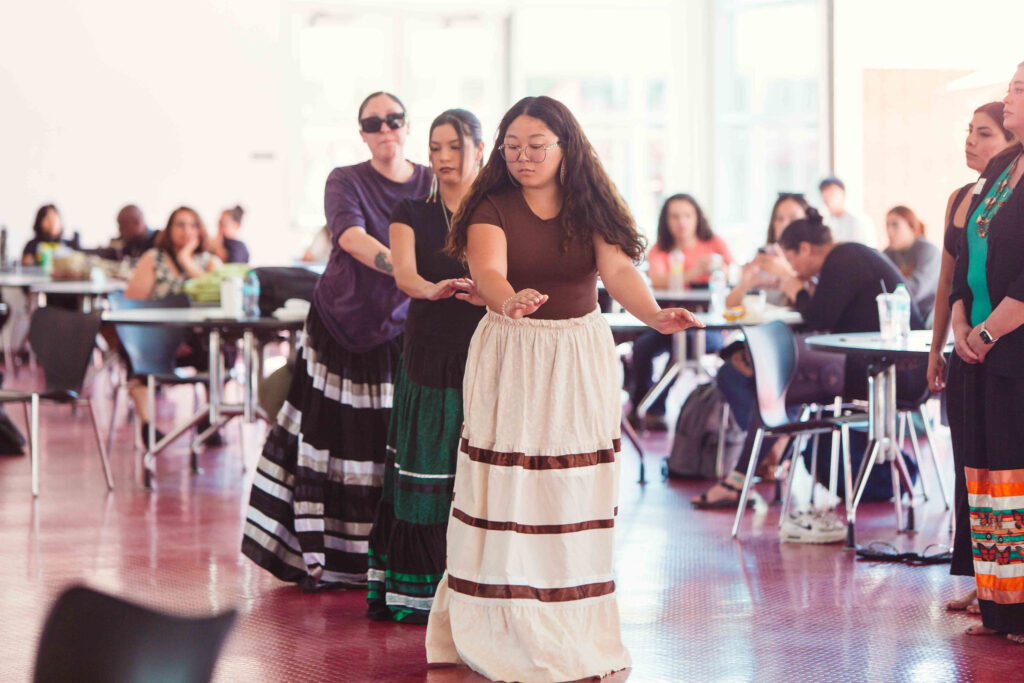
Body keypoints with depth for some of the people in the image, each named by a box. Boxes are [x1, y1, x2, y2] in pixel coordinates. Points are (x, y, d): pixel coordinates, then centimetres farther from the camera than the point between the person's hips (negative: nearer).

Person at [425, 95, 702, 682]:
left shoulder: (590, 208, 1)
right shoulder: (493, 208, -5)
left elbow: (618, 269, -15)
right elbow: (488, 270, -25)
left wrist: (655, 315, -36)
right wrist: (509, 302, -49)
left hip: (582, 360, 2)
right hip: (510, 359, -2)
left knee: (575, 496, 5)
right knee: (508, 496, -5)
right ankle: (503, 635, 4)